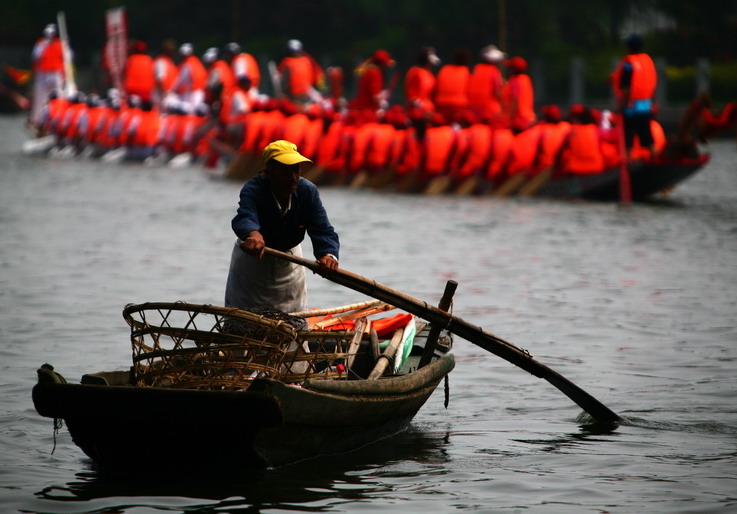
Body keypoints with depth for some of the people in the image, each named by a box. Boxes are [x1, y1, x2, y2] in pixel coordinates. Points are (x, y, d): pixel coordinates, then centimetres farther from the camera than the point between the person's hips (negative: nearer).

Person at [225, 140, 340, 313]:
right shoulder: (252, 190, -32)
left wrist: (328, 254, -52)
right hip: (251, 259, -3)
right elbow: (245, 217, -54)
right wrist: (252, 233, -79)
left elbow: (322, 230, -29)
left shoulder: (308, 191, -22)